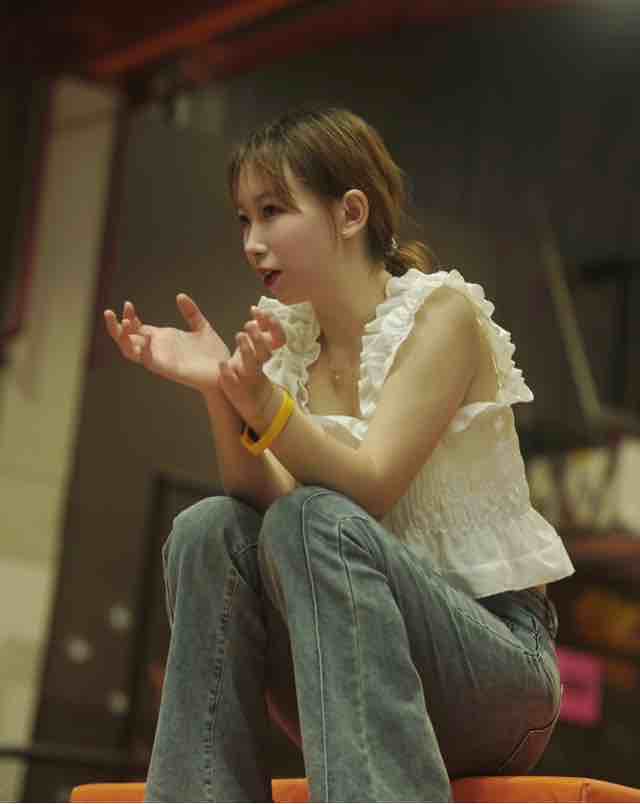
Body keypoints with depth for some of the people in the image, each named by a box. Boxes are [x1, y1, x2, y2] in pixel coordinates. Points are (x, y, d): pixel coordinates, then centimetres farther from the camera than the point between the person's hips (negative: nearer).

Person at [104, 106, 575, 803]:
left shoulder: (442, 313, -7)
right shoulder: (291, 347, 8)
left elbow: (369, 487, -21)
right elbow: (263, 503, -7)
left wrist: (263, 404, -36)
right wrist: (221, 393, -23)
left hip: (501, 657, -5)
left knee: (315, 521, -30)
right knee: (210, 530, -18)